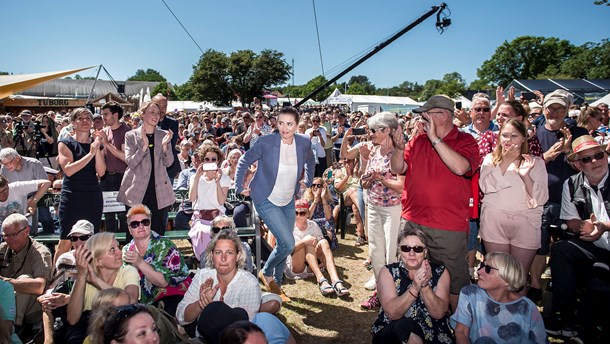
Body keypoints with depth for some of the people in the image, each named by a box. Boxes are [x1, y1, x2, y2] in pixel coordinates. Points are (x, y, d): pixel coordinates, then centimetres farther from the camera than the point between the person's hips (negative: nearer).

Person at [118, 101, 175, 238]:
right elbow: (130, 163, -8)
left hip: (159, 191, 2)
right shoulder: (131, 135, 2)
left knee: (158, 233, 5)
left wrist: (165, 146, -16)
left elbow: (168, 163, 1)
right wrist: (144, 146, -20)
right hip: (137, 191, -2)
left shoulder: (164, 135, 7)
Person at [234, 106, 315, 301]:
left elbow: (310, 161, 18)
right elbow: (244, 162, -4)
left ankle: (276, 284, 33)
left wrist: (307, 181, 15)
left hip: (288, 201, 5)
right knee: (288, 244, -14)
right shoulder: (266, 142, -19)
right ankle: (265, 272, 15)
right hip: (266, 201, -5)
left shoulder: (304, 143, -7)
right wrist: (240, 186, -3)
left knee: (283, 245, 11)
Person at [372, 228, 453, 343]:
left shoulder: (440, 272, -1)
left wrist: (425, 285, -26)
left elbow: (439, 313, -11)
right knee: (406, 325, -32)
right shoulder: (388, 272, -5)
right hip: (391, 333, -1)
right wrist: (415, 287, -29)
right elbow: (392, 313, -17)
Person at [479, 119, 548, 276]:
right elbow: (486, 186, -7)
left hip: (525, 223, 0)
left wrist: (526, 176, -16)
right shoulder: (490, 158, 10)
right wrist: (505, 161, -9)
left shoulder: (536, 162, 9)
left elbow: (541, 198, -1)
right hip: (494, 221, 0)